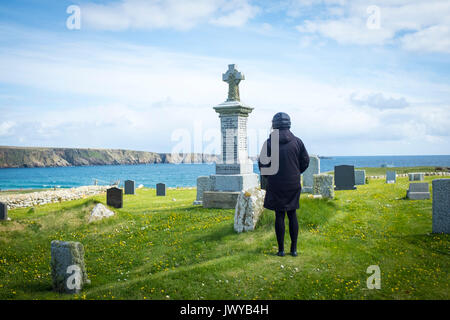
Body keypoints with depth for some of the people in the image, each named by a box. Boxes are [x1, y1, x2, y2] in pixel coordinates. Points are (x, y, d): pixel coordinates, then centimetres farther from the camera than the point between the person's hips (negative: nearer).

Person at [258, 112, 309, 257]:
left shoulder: (269, 143, -8)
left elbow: (262, 164, -6)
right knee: (292, 215, 10)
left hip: (276, 185, -2)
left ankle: (281, 249, 7)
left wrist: (268, 176, 13)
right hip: (293, 185, 2)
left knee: (279, 215, 3)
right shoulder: (297, 141, -1)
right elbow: (305, 161, 4)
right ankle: (294, 249, 13)